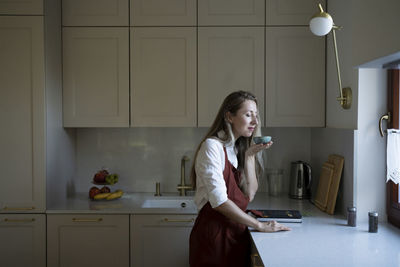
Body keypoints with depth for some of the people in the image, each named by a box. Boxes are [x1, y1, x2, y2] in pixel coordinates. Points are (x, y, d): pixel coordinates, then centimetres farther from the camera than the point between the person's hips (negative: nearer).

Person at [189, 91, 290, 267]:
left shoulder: (239, 149, 10)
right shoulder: (212, 146, -14)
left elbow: (249, 194, 2)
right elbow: (219, 201, -20)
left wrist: (249, 155, -5)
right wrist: (259, 225, -15)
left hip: (237, 232, 7)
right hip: (214, 233, -7)